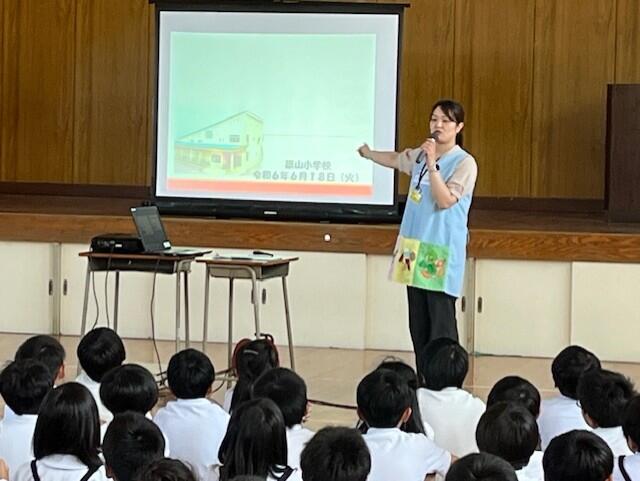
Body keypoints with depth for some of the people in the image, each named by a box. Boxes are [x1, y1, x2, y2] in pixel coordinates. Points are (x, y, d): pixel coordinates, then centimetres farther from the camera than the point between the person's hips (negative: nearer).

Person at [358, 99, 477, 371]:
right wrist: (369, 154, 47)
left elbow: (445, 201, -20)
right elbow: (396, 159, 34)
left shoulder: (464, 163, -9)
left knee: (441, 322, -9)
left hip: (443, 252, -7)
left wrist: (432, 164, -25)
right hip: (415, 246, 7)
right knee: (418, 322, 9)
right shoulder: (421, 155, 11)